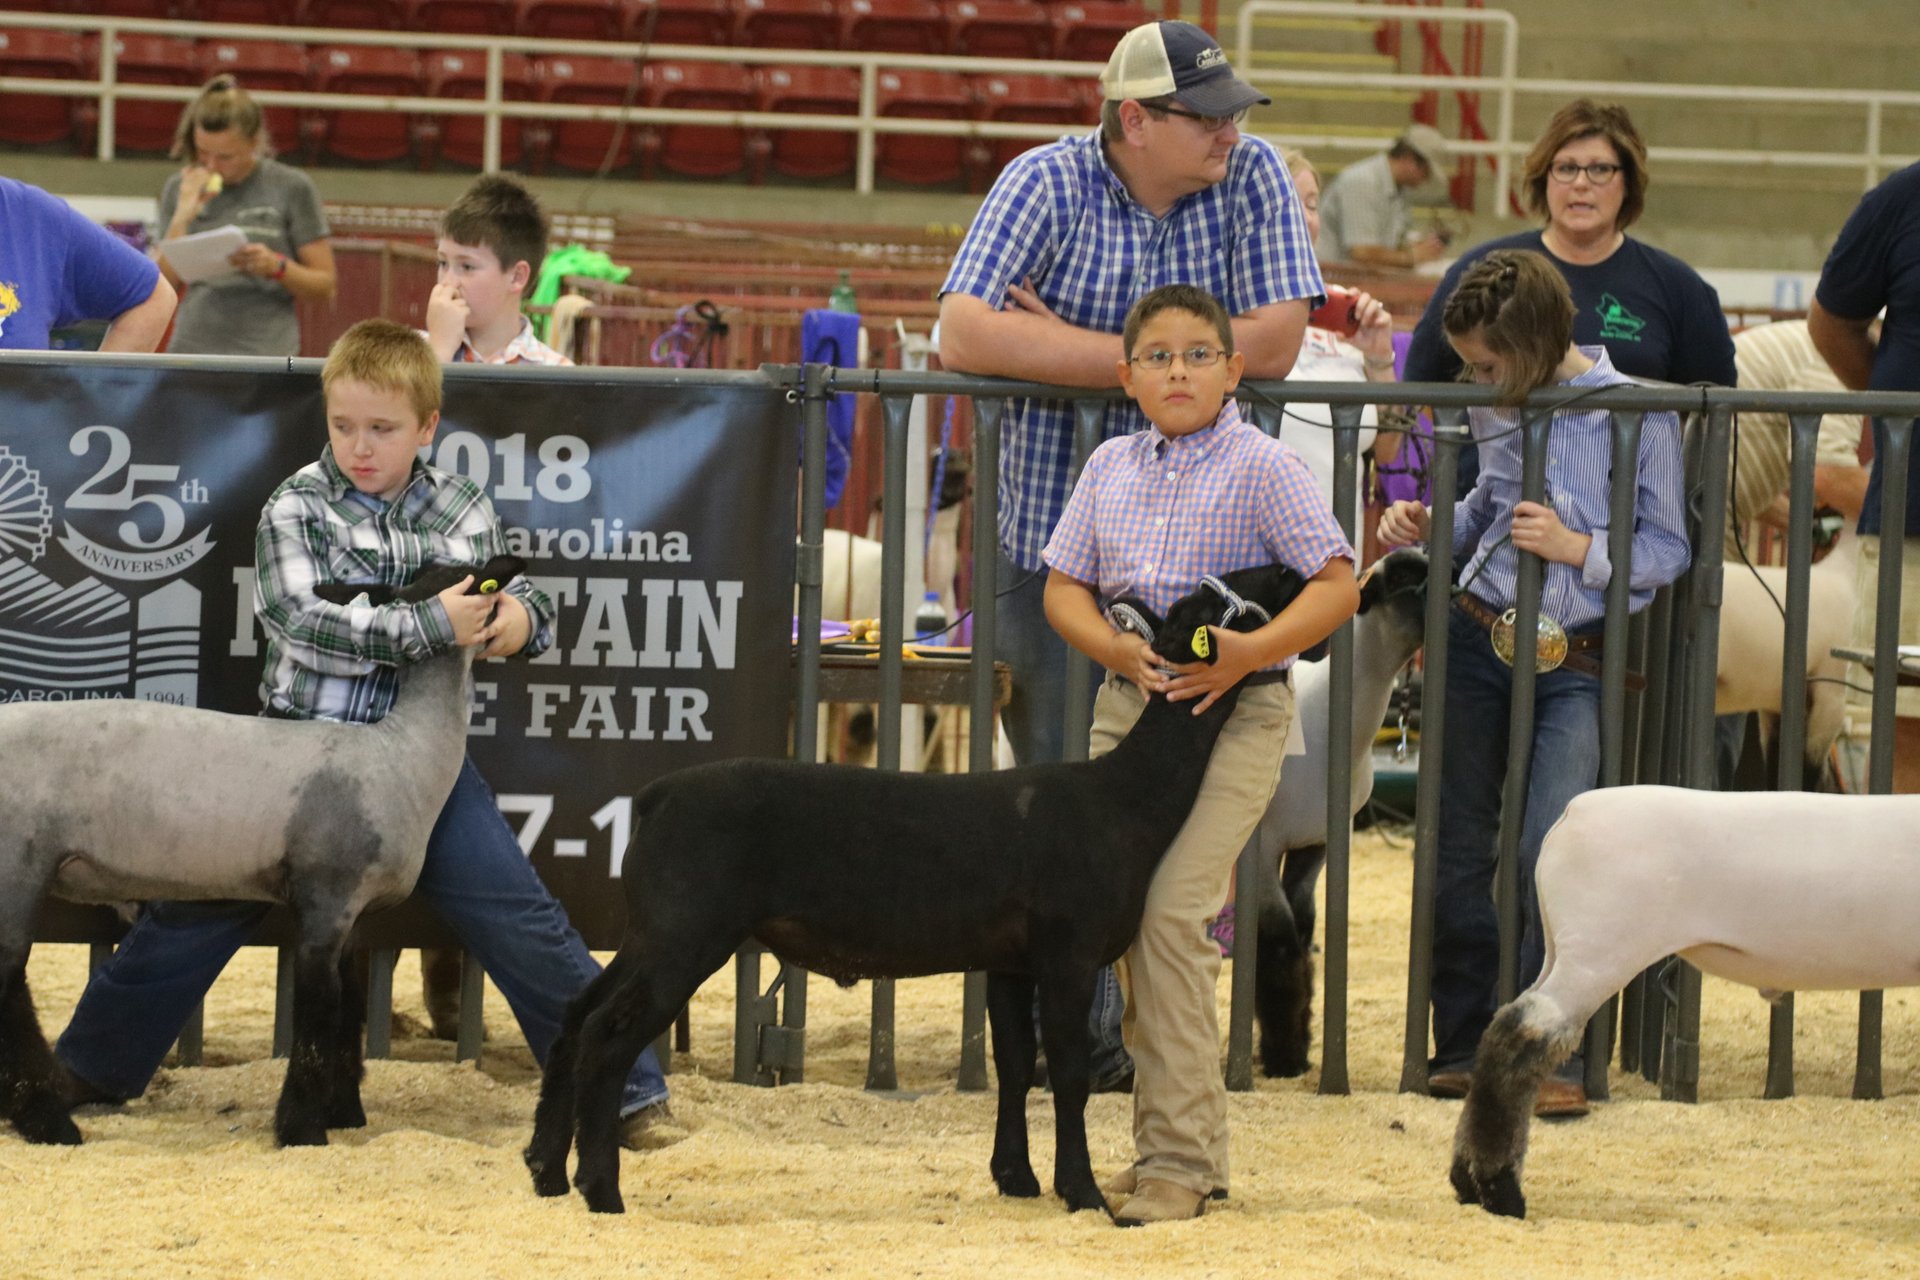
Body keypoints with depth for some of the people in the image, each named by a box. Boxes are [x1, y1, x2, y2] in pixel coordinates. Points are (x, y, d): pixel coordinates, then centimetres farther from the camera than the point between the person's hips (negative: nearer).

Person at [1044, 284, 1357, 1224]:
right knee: (1126, 918, 5)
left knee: (1170, 911, -16)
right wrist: (1119, 651, -9)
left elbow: (1337, 587, -9)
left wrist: (1251, 650, -22)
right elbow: (1063, 588, 11)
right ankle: (1182, 1138, 17)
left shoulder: (1262, 467, -5)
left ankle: (1179, 1158, -13)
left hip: (1232, 712, -6)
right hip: (1126, 703, 6)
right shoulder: (1109, 468, 11)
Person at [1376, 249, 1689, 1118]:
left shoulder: (1636, 414, -8)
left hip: (1576, 664, -5)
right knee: (1461, 852, 7)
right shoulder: (1495, 412, 8)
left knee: (1548, 852, -18)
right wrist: (1431, 525, 6)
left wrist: (1578, 548, -17)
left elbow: (1669, 549, -4)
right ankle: (1466, 1044, 18)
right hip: (1476, 644, 5)